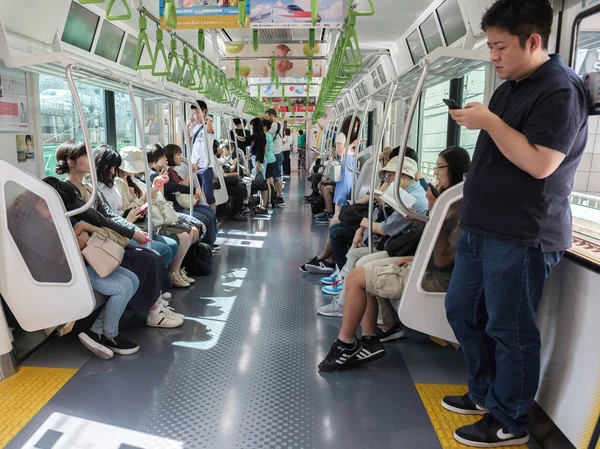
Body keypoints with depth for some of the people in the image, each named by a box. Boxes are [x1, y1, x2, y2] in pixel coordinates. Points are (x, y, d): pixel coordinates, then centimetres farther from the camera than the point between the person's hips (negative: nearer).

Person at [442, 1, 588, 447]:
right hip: (483, 226, 10)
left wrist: (489, 121, -19)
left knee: (509, 328, 1)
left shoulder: (561, 89, -12)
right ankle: (485, 394, 35)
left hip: (522, 234, -10)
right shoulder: (510, 87, 16)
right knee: (462, 310, 17)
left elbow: (540, 163, -22)